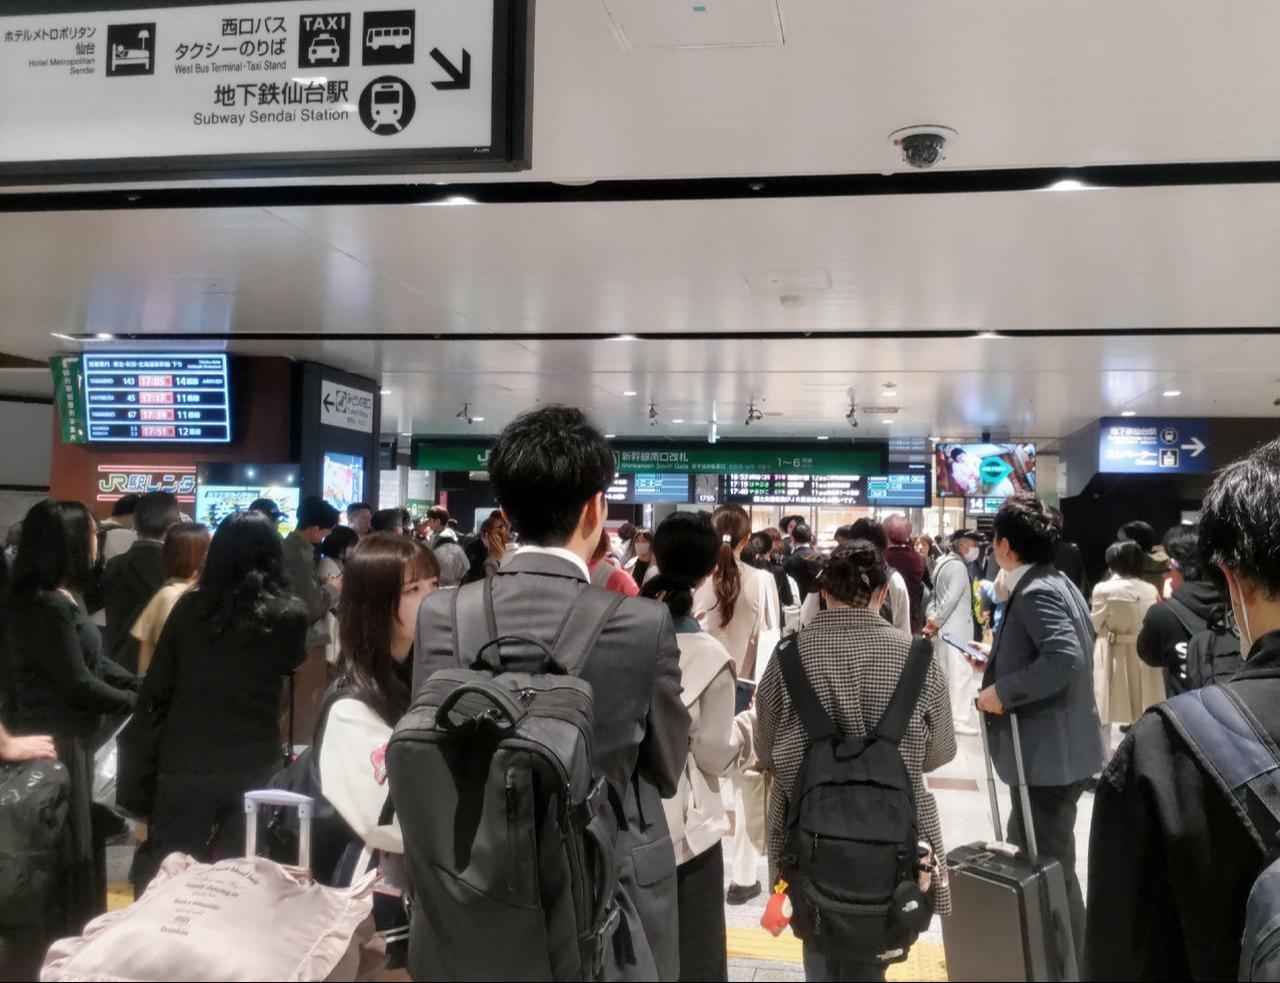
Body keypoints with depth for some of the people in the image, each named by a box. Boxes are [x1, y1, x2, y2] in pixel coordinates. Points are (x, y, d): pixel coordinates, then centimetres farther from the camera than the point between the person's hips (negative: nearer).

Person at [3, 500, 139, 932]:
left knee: (83, 837, 19)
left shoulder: (65, 597, 9)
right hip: (54, 741, -10)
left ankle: (81, 930, 33)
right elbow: (77, 683, -22)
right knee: (64, 848, 2)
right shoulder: (44, 606, -23)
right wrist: (132, 702, -8)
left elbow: (93, 660, 12)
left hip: (73, 736, 10)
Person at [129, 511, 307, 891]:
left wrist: (156, 746, 11)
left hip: (186, 759, 1)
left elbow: (155, 688, 0)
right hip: (255, 763, -1)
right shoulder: (290, 616, -9)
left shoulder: (190, 606, -6)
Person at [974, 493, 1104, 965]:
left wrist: (1002, 690, -25)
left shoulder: (1037, 592, -19)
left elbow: (1065, 659, -32)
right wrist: (1001, 659, 18)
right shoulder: (1053, 584, 11)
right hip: (1052, 750, 11)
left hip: (1050, 754, -11)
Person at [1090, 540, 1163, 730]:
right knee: (1145, 718, 13)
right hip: (1144, 657, 4)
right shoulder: (1150, 590, -3)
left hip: (1115, 656, -4)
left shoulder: (1104, 589, -14)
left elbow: (1095, 625, -2)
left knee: (1108, 714, 6)